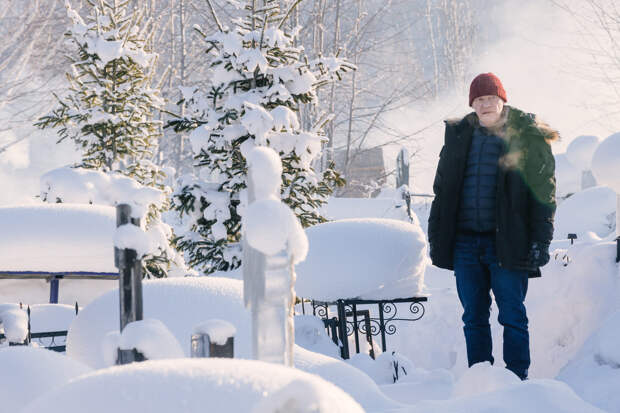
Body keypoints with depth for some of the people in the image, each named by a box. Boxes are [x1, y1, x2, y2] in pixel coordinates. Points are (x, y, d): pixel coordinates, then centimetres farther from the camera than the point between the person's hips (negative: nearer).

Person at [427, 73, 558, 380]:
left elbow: (544, 193, -2)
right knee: (474, 317, 8)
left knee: (512, 316, -2)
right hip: (465, 242, 4)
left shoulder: (527, 136, 0)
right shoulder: (459, 136, 13)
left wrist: (540, 241, -10)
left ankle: (517, 378, 5)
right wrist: (436, 237, 12)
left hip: (506, 241, -4)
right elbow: (442, 189, 18)